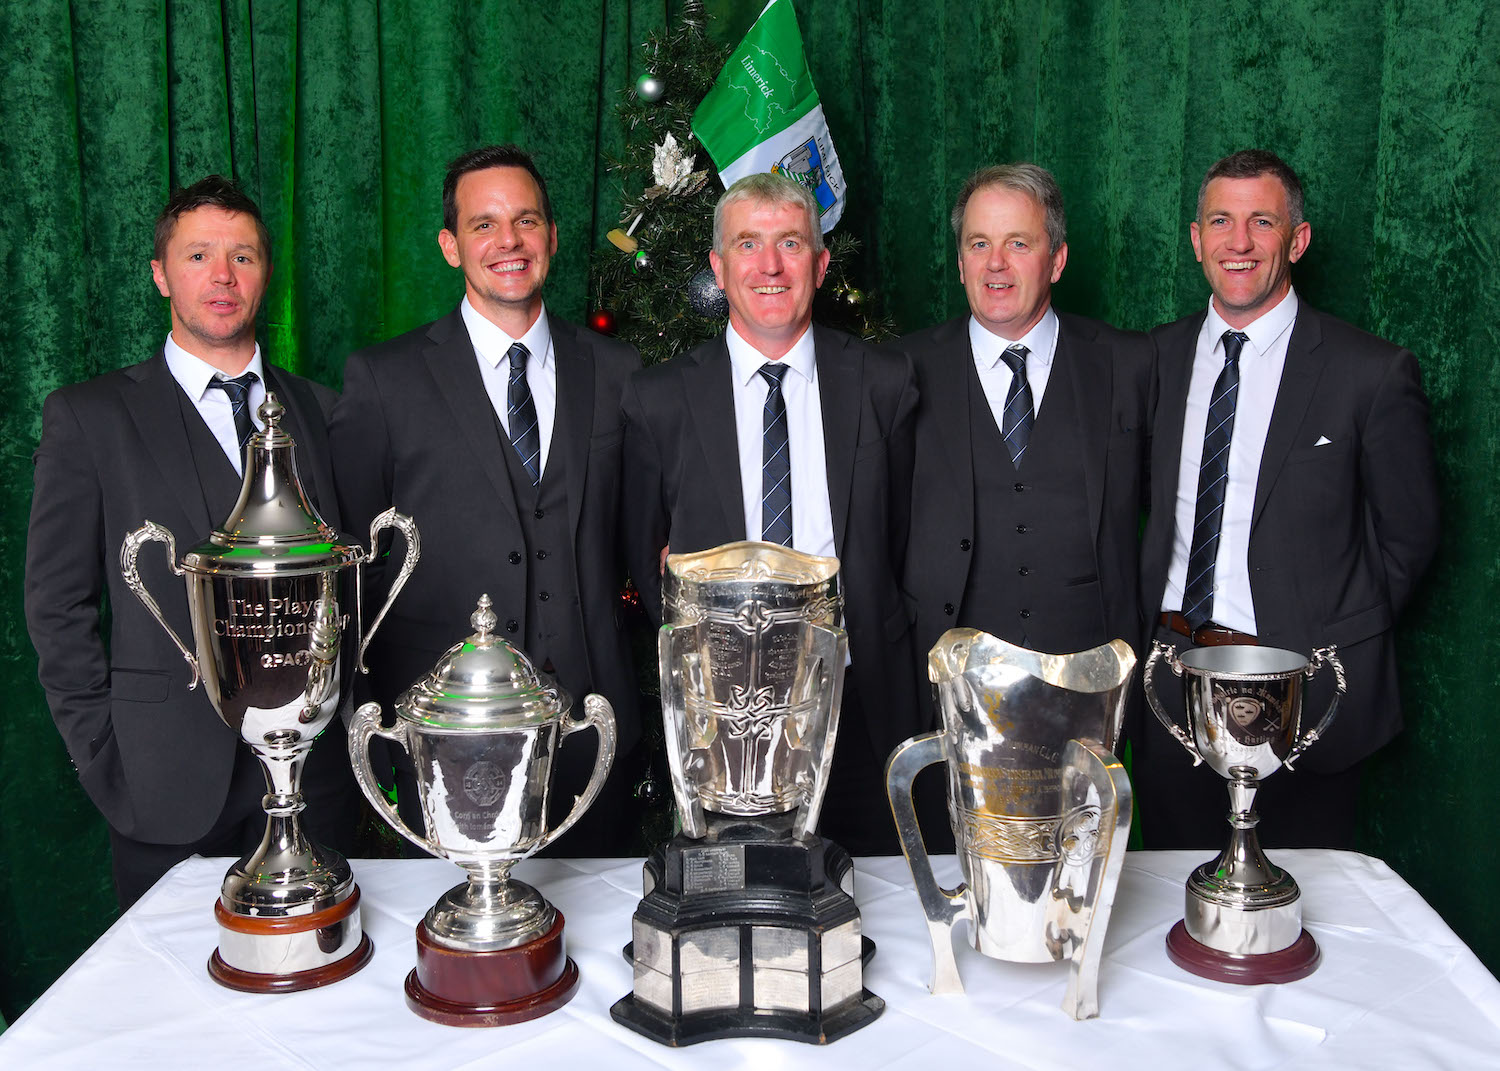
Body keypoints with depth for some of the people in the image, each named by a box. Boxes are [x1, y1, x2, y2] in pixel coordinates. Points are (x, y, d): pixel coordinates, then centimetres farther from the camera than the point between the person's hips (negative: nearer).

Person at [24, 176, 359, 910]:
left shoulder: (319, 410, 9)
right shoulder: (87, 417, 0)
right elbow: (58, 606, 0)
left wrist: (352, 727, 3)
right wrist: (107, 758, -5)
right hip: (169, 788, -2)